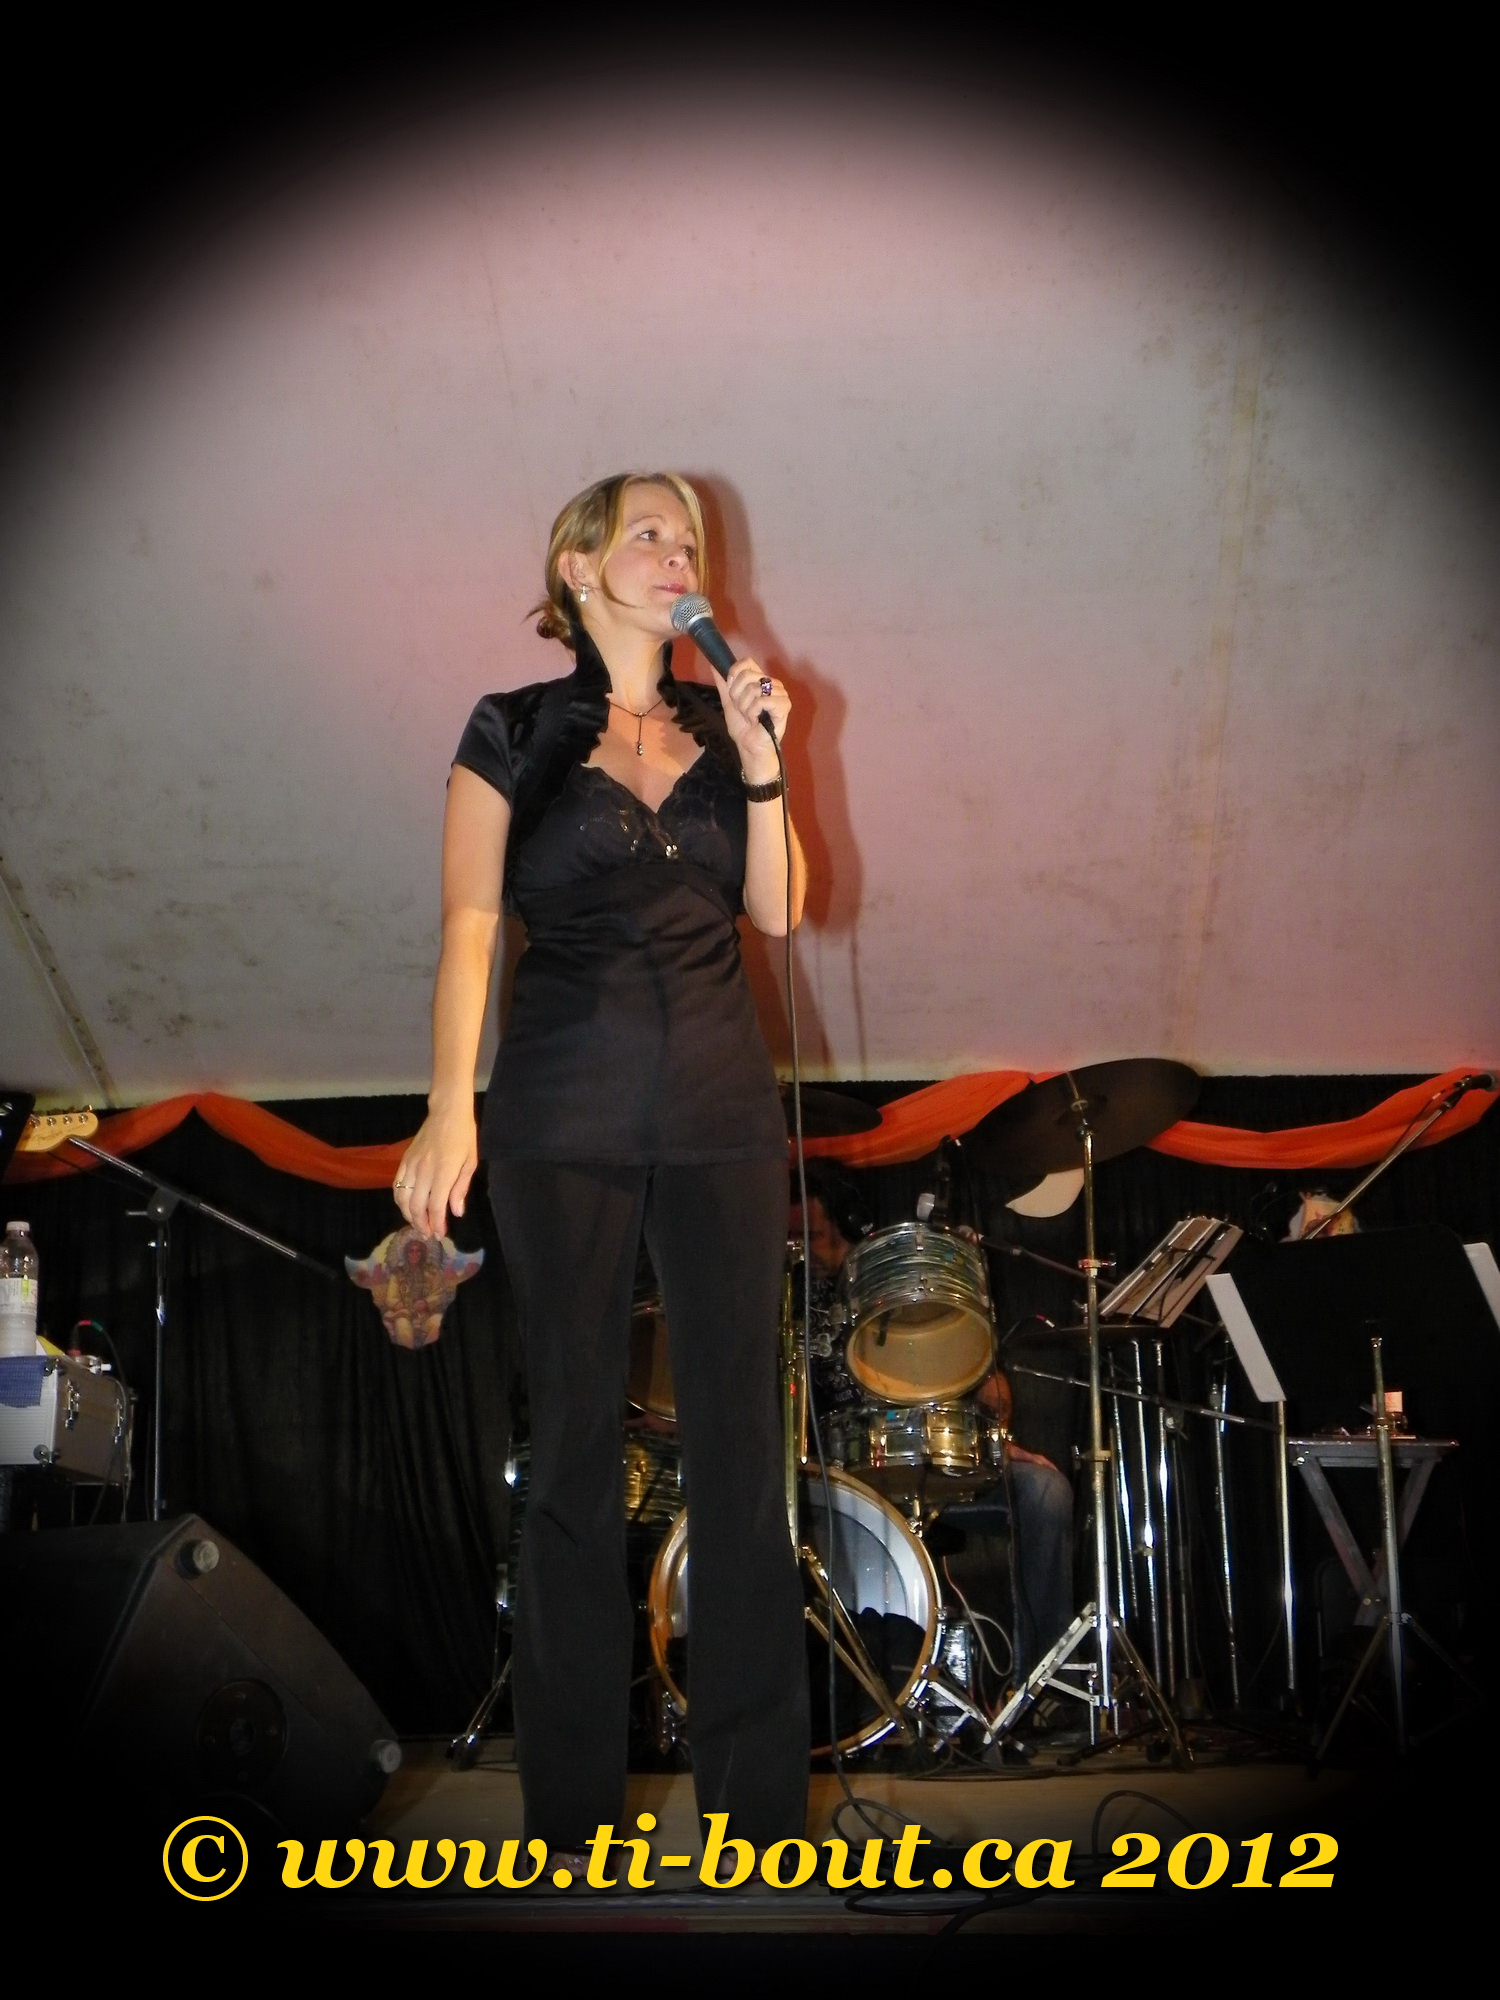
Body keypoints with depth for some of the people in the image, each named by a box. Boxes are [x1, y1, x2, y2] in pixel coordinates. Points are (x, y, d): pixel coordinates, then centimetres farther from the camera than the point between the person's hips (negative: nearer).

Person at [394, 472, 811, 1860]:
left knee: (741, 1433, 2)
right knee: (578, 1436, 2)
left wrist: (760, 764, -4)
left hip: (722, 1103, 3)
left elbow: (778, 911, 7)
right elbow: (470, 926, -4)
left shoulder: (722, 723, 13)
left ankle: (760, 1792, 12)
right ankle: (572, 1798, 14)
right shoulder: (514, 733, 3)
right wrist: (451, 1111, -14)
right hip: (568, 1108, -3)